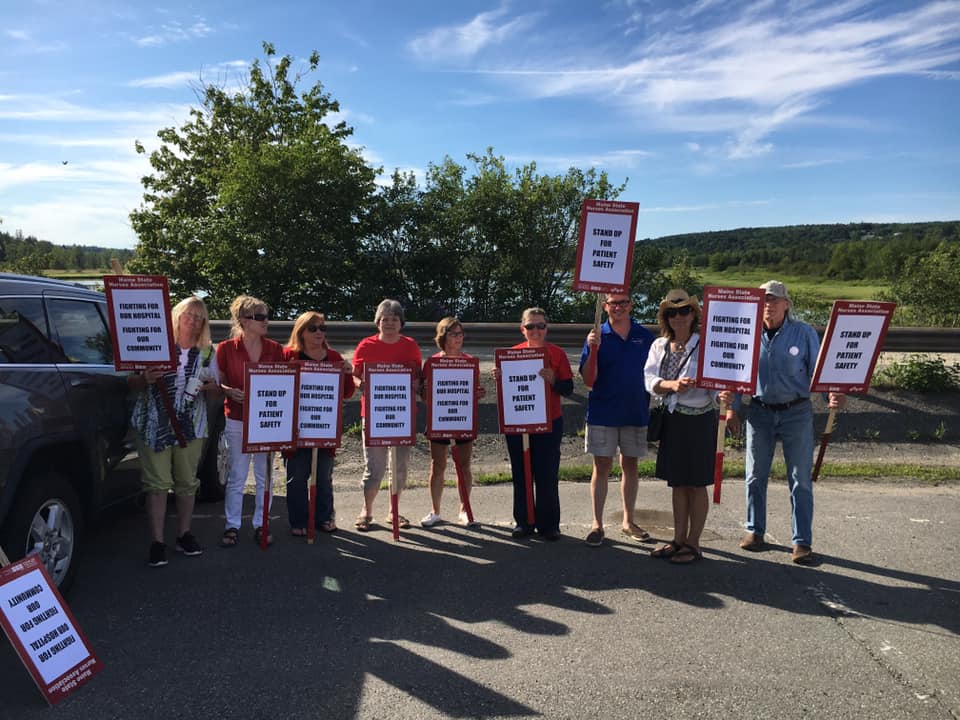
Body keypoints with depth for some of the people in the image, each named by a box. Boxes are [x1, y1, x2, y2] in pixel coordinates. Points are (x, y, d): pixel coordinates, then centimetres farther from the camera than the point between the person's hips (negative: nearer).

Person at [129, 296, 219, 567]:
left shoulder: (207, 352, 9)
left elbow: (215, 386, 13)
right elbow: (133, 383, 3)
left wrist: (205, 386, -10)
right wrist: (144, 378, -20)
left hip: (191, 427, 3)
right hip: (155, 425, -3)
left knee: (187, 482, 10)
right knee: (157, 484, -4)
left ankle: (184, 535, 24)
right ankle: (157, 542, 2)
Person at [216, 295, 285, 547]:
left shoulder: (275, 349, 3)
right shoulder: (226, 349, -4)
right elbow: (219, 383, 0)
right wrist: (231, 392, -19)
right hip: (237, 420, -2)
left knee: (264, 475, 8)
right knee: (236, 477, 5)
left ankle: (261, 524, 20)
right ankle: (232, 526, 17)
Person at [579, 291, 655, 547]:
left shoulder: (645, 336, 3)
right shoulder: (597, 336, -3)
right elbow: (588, 381, -9)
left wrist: (651, 407, 2)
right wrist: (593, 349, -22)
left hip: (636, 412, 2)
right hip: (603, 413, -2)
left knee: (630, 465, 12)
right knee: (602, 466, 2)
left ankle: (628, 521, 25)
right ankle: (597, 524, 11)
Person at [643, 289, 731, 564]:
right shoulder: (659, 346, 5)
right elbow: (649, 380, -5)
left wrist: (723, 395, -36)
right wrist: (673, 385, -24)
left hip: (699, 420, -5)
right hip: (672, 419, 5)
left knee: (697, 484, 5)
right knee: (677, 482, 14)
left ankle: (693, 544, 17)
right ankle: (679, 539, 26)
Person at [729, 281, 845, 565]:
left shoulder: (804, 333, -2)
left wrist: (832, 394, -19)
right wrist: (733, 409, 4)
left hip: (797, 412, -2)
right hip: (759, 412, 2)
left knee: (801, 479, 1)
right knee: (755, 476, 10)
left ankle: (802, 542, 9)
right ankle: (754, 530, 25)